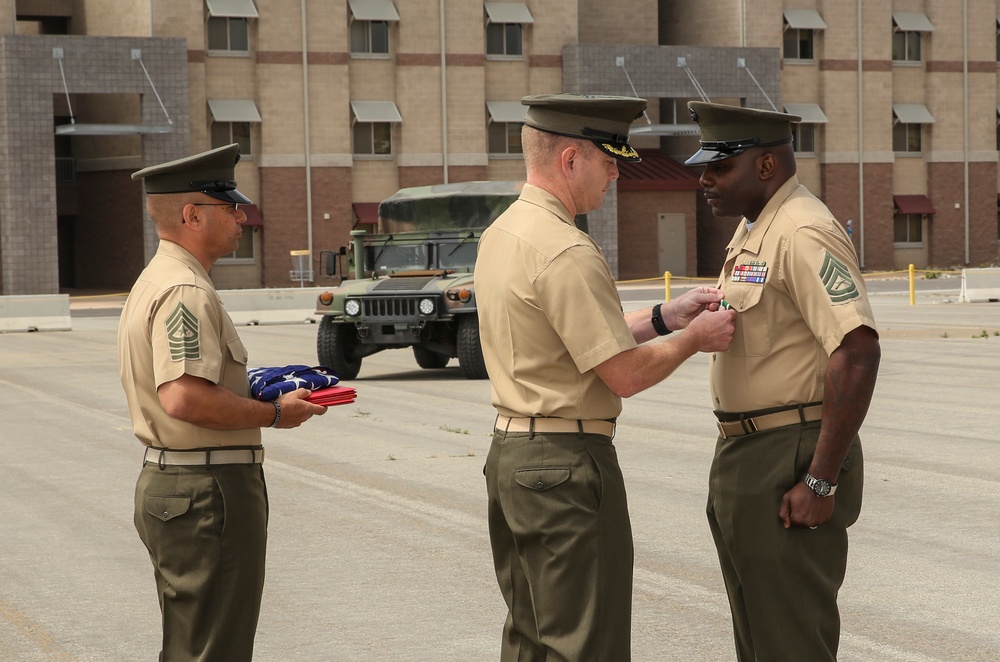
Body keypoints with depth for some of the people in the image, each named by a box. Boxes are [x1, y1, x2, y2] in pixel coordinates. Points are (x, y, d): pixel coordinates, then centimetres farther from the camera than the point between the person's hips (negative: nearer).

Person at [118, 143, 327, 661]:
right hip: (206, 489, -11)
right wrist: (273, 414, -17)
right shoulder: (186, 292, -18)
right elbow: (184, 399, -28)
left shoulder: (155, 281, 17)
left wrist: (255, 392, 13)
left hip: (165, 481, 11)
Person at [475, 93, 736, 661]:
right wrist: (693, 338, -2)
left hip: (510, 453, 10)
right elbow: (626, 374, -18)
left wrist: (664, 317, 14)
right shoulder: (566, 253, -19)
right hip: (566, 464, -10)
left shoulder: (502, 234, 11)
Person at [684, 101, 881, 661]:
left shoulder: (804, 234, -18)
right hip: (745, 457, 10)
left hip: (792, 466, -10)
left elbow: (857, 352, -26)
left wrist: (822, 481, -26)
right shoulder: (752, 231, 14)